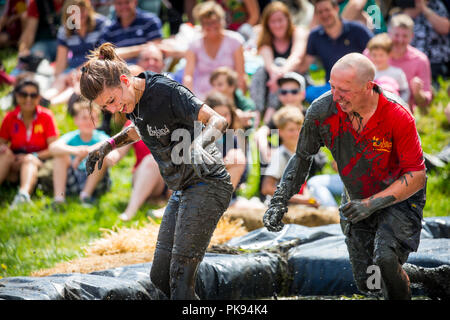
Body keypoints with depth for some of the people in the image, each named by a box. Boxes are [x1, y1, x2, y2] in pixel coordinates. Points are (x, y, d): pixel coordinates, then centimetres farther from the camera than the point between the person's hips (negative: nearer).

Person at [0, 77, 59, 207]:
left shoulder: (46, 116, 0)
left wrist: (34, 156, -19)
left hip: (39, 162, -2)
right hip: (16, 162, 2)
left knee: (29, 161, -36)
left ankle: (24, 193, -66)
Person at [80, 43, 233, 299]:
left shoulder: (165, 91, -19)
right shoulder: (133, 100, 5)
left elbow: (218, 121, -26)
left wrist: (197, 145, -45)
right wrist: (109, 145, 14)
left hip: (207, 186, -9)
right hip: (182, 190, 9)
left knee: (180, 274, -15)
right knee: (160, 277, 7)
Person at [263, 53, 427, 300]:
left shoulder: (398, 117, -28)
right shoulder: (322, 111, -20)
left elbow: (416, 176, -21)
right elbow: (302, 158, -1)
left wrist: (371, 204, -29)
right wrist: (279, 200, -10)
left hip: (400, 197, -4)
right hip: (357, 200, 4)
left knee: (385, 259, -29)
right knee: (365, 283, 7)